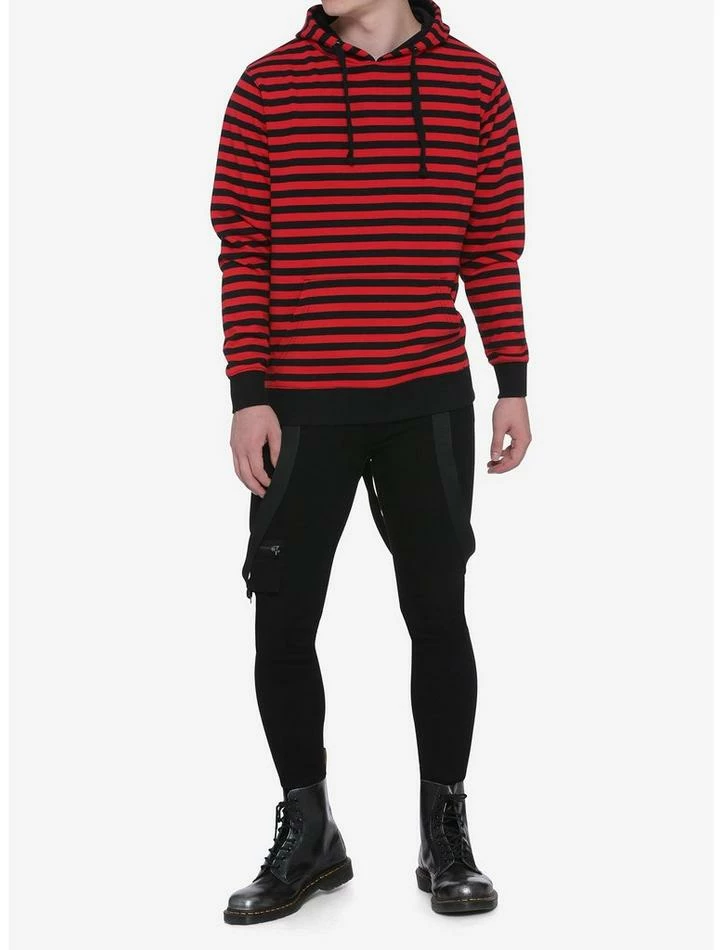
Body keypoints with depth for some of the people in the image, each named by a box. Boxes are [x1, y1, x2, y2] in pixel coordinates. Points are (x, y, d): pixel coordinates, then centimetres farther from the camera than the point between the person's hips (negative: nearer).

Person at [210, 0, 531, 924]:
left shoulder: (473, 84, 3)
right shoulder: (269, 86, 1)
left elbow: (494, 249, 6)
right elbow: (243, 251, -1)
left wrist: (513, 385, 3)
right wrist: (248, 396, -7)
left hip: (430, 403, 0)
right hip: (301, 409, 0)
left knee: (438, 616, 6)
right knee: (283, 624, 3)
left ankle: (446, 838, 21)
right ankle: (306, 835, 21)